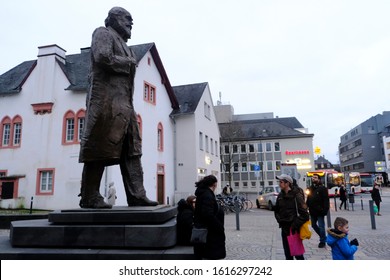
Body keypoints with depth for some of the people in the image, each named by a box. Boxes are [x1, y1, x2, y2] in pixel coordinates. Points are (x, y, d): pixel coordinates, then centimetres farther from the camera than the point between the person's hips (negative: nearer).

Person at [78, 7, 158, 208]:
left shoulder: (122, 43, 31)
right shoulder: (103, 33, 6)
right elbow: (103, 58, -13)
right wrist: (129, 63, -2)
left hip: (124, 104, 9)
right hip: (106, 100, -9)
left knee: (131, 150, 0)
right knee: (100, 149, -8)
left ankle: (137, 195, -1)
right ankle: (89, 197, -1)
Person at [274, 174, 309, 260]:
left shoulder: (296, 195, -14)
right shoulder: (280, 195, 7)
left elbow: (304, 213, -16)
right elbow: (277, 209, 18)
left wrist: (295, 224, -16)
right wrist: (279, 219, 4)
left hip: (294, 228, -7)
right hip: (284, 228, 7)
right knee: (287, 252, 15)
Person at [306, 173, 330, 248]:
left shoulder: (322, 188, -9)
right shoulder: (310, 188, 10)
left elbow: (326, 200, -14)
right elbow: (308, 200, 14)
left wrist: (325, 210, -20)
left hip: (319, 211, -7)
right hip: (312, 212, 7)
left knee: (321, 226, 1)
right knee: (313, 225, 16)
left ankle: (322, 241, 17)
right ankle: (323, 237, 35)